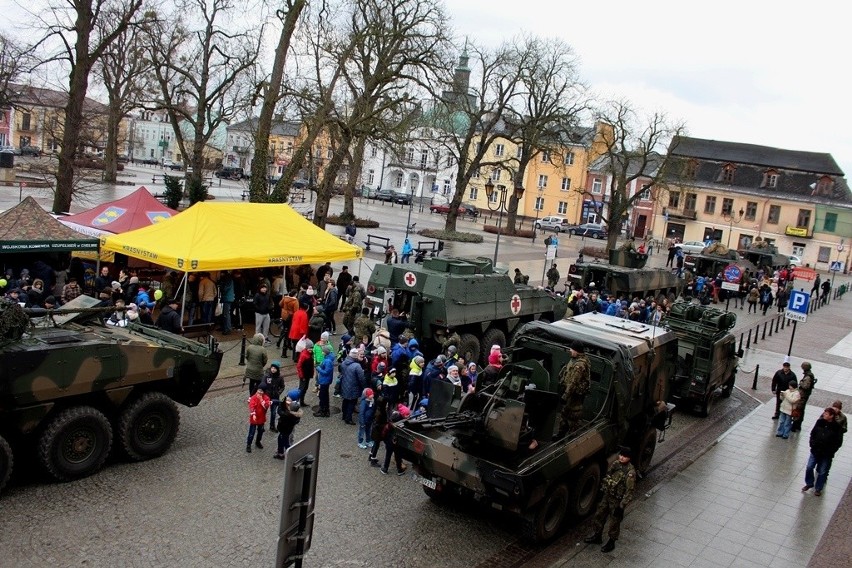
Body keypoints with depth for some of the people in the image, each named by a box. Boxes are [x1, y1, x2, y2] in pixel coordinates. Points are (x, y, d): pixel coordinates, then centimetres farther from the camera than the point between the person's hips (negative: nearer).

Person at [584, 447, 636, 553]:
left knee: (615, 521, 10)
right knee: (599, 515, 18)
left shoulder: (630, 472, -24)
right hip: (607, 496, 7)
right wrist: (602, 488, 17)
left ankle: (611, 542, 31)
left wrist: (621, 506, -21)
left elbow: (629, 491, -22)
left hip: (617, 500, -7)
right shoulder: (615, 464, -2)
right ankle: (597, 537, 38)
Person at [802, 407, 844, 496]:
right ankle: (809, 483, 30)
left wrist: (830, 451, -14)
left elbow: (838, 442, -10)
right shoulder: (820, 422, -4)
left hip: (827, 455, -3)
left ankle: (818, 488, 26)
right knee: (809, 467, 8)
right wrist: (813, 444, -4)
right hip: (815, 451, 4)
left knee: (822, 472, 8)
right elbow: (812, 434, 6)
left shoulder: (837, 428, -15)